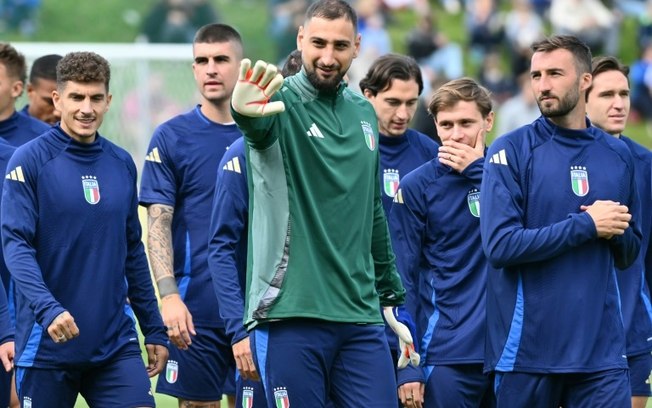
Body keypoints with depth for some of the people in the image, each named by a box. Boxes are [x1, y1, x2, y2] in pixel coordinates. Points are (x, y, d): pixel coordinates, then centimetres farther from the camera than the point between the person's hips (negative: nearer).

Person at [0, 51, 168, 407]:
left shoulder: (122, 164, 9)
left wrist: (154, 330, 15)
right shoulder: (29, 161, -6)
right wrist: (48, 308, -28)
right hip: (47, 345, -4)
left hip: (115, 344, 4)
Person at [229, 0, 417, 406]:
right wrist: (245, 111, -56)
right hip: (290, 315, -5)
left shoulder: (364, 114, 14)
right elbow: (258, 127, -31)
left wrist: (391, 299, 26)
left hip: (361, 317, 5)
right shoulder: (282, 103, -5)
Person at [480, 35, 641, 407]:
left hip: (601, 349, 3)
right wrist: (587, 224, -12)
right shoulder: (511, 151, -3)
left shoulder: (618, 156, 10)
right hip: (526, 349, -3)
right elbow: (500, 246, -13)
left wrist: (615, 231, -5)